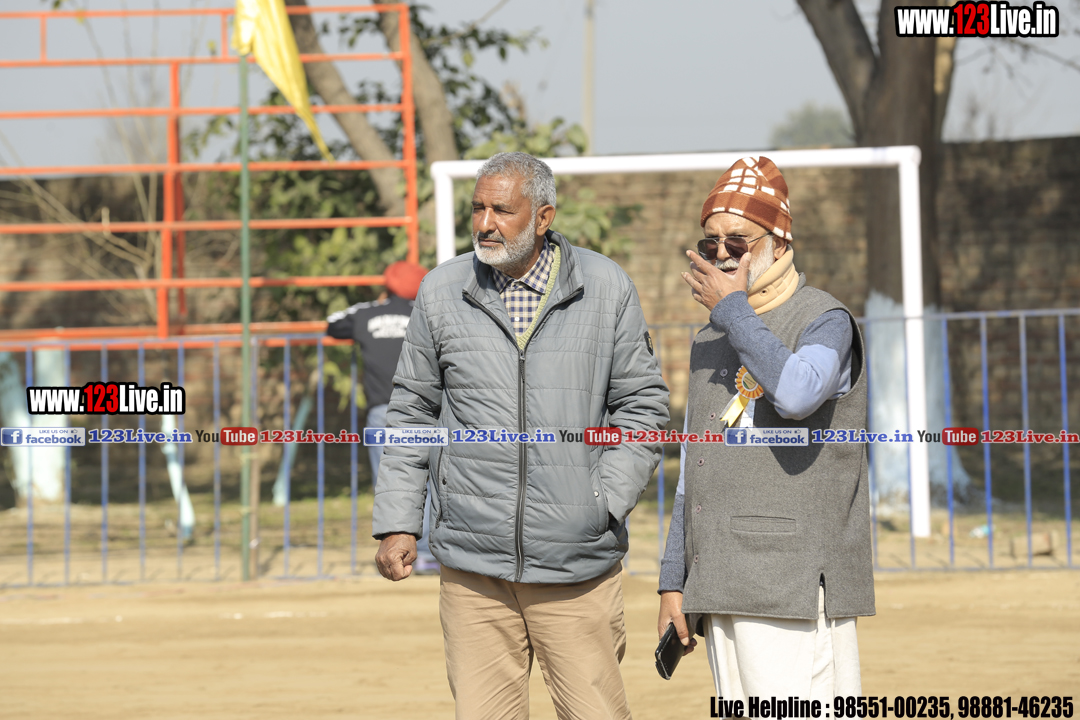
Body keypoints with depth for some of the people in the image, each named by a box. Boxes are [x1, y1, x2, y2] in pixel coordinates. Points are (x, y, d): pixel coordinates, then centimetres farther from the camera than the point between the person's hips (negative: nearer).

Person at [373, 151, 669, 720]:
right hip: (473, 567, 1)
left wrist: (607, 501, -4)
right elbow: (412, 411, 13)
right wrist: (396, 523, 6)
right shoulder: (442, 291, 6)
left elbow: (642, 406, 7)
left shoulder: (607, 289, 3)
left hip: (578, 568, -1)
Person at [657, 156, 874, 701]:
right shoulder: (710, 338, 21)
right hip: (718, 591, 8)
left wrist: (732, 308, -14)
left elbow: (796, 392, -27)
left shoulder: (824, 320, -3)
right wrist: (674, 582, 17)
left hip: (794, 589, -8)